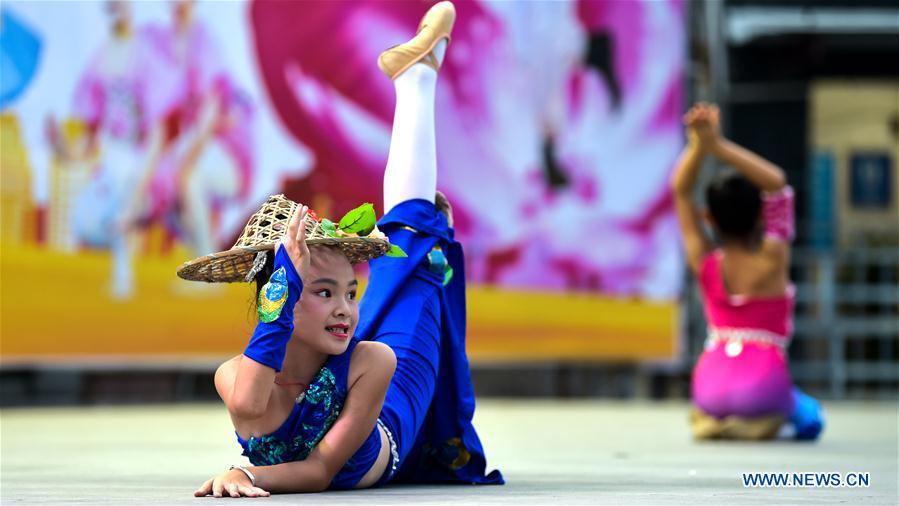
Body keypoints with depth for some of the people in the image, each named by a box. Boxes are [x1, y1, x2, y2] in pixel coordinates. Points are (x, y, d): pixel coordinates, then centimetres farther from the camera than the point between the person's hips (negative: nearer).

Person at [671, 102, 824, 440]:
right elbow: (776, 182, -9)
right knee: (810, 417, 27)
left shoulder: (704, 263, -1)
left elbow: (681, 189, 3)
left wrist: (699, 145, -11)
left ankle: (713, 418, 17)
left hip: (710, 389, 4)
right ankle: (759, 422, 10)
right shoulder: (773, 260, -9)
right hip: (762, 385, -4)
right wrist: (718, 146, -16)